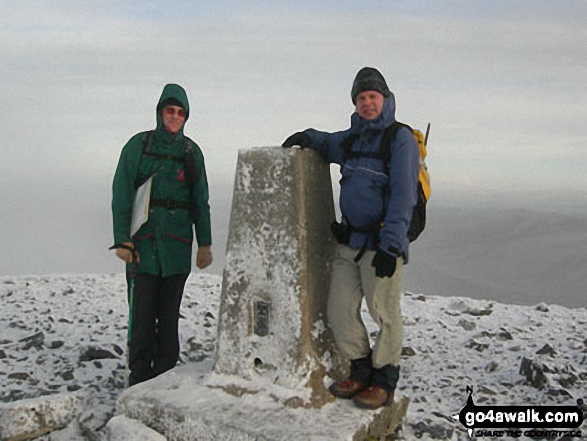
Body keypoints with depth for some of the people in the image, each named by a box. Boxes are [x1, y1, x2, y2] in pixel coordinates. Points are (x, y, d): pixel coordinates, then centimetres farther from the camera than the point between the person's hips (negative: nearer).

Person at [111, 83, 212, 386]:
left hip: (177, 244, 2)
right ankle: (139, 375, 11)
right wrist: (122, 240, -9)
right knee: (141, 310, -3)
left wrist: (205, 244, 9)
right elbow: (121, 195, -1)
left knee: (170, 311, 7)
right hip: (142, 242, -2)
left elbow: (201, 202, 13)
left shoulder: (191, 151, 10)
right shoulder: (138, 145, 3)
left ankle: (165, 371, 18)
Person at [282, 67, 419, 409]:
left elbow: (403, 197, -14)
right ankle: (362, 372, 25)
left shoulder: (401, 138, -6)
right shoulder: (352, 138, 15)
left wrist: (390, 245, -22)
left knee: (384, 313, 0)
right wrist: (309, 137, 13)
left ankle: (385, 383, 17)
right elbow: (329, 145, 37)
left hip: (382, 243, -7)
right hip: (349, 241, 7)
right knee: (341, 311, 8)